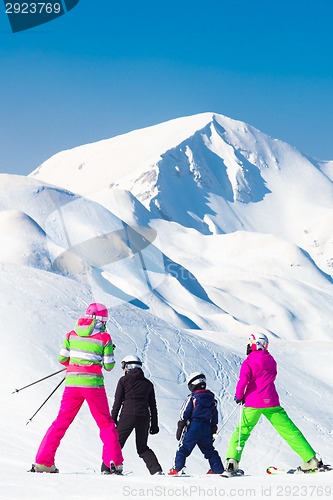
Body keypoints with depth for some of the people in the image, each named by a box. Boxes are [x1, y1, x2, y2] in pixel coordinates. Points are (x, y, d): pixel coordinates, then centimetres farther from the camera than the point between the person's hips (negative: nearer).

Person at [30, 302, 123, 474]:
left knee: (62, 421, 13)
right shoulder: (104, 337, -3)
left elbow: (62, 358, 7)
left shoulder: (72, 334, 6)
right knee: (106, 423, 11)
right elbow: (109, 366, -1)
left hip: (72, 383, 3)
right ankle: (114, 462, 2)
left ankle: (43, 462, 10)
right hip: (93, 383, -3)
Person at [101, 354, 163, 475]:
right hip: (144, 417, 4)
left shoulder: (123, 380, 6)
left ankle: (106, 469, -4)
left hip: (127, 416, -4)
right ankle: (156, 470, 1)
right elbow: (153, 406, 16)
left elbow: (117, 402, 2)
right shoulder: (148, 383, 17)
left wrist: (113, 419, 6)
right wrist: (154, 424, 20)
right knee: (142, 447, 15)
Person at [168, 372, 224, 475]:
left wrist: (179, 429, -1)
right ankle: (219, 469, 12)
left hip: (193, 427, -5)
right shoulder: (212, 399, 13)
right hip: (207, 429, 5)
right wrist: (212, 432, 23)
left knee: (183, 448, -2)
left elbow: (184, 415, -6)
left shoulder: (192, 398, -5)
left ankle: (177, 469, -10)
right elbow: (214, 419, 17)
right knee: (209, 450, 15)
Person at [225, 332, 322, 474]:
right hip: (271, 402, 3)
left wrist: (239, 396, -1)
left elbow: (243, 380, -18)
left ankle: (232, 460, -5)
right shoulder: (271, 360, 9)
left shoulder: (248, 362, -6)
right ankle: (310, 460, -1)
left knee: (241, 431, 10)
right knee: (289, 430, 4)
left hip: (253, 404, -3)